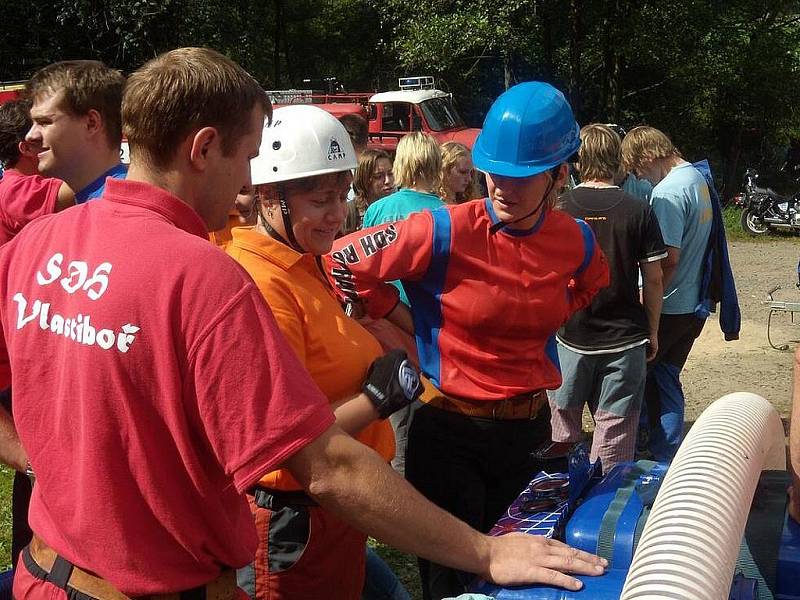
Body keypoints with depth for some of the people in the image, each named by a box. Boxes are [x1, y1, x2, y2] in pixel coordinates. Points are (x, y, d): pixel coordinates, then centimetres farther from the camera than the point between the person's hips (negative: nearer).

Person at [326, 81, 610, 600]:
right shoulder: (448, 231, -20)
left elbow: (593, 283, 20)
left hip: (529, 425, 4)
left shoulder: (574, 240, -5)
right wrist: (406, 328, -8)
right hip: (450, 426, -4)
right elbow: (345, 261, -15)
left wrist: (540, 319, 5)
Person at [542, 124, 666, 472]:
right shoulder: (638, 211, -7)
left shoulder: (558, 209, -6)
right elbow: (654, 279, -4)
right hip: (625, 338, 0)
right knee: (616, 429, 9)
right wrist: (653, 332, 9)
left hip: (570, 335, 1)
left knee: (562, 418, 18)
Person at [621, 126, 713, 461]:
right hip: (694, 304, 9)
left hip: (668, 307, -9)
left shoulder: (668, 192, -20)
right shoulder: (698, 178, 9)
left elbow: (668, 259, -25)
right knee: (666, 377, 16)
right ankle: (668, 456, 22)